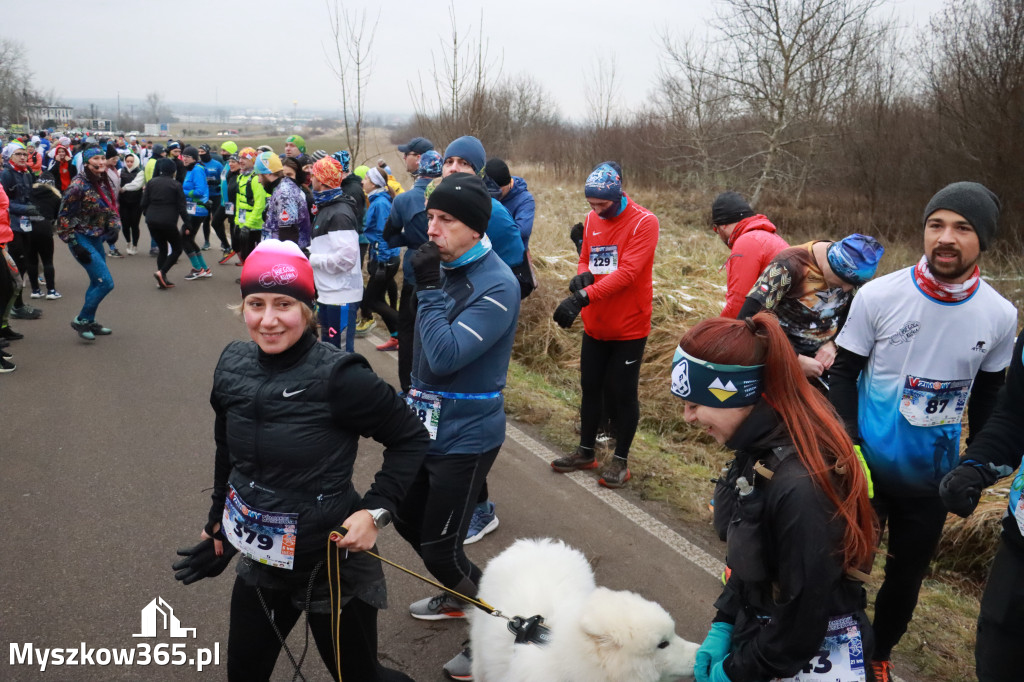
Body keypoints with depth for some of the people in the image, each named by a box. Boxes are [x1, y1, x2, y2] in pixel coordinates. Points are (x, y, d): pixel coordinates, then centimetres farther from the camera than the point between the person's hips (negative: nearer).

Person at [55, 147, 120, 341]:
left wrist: (114, 227, 5)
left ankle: (90, 322, 31)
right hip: (81, 239, -8)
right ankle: (81, 320, 3)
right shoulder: (79, 185, -18)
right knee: (106, 282, -12)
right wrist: (75, 245, -18)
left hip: (96, 238, 8)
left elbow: (111, 209, 19)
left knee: (97, 282, 17)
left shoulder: (104, 183, 4)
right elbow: (64, 216, -16)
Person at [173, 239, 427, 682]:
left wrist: (376, 510, -20)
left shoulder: (338, 376, -23)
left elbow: (410, 438, -12)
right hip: (259, 560, 6)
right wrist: (218, 525, 21)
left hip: (332, 562, -5)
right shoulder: (233, 366, -5)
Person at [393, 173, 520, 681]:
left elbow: (446, 357, -30)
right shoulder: (445, 267, 3)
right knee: (407, 519, 22)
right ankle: (458, 596, 46)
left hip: (465, 437, -9)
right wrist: (413, 397, 23)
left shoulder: (496, 285, -22)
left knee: (440, 548, -1)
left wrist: (429, 289, -26)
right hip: (430, 424, 9)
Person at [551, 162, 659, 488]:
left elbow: (628, 272, -25)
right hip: (595, 325, 6)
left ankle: (621, 460, 20)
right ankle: (586, 452, 29)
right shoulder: (592, 219, 5)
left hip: (629, 326, -6)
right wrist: (581, 275, -11)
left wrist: (583, 297, -34)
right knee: (590, 387, 14)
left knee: (622, 392, 5)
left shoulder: (644, 222, -15)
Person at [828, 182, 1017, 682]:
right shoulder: (878, 295, -15)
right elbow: (843, 375, -7)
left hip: (932, 478, 2)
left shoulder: (1001, 316, -7)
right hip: (868, 468, -2)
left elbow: (987, 397, 6)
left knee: (907, 574, 18)